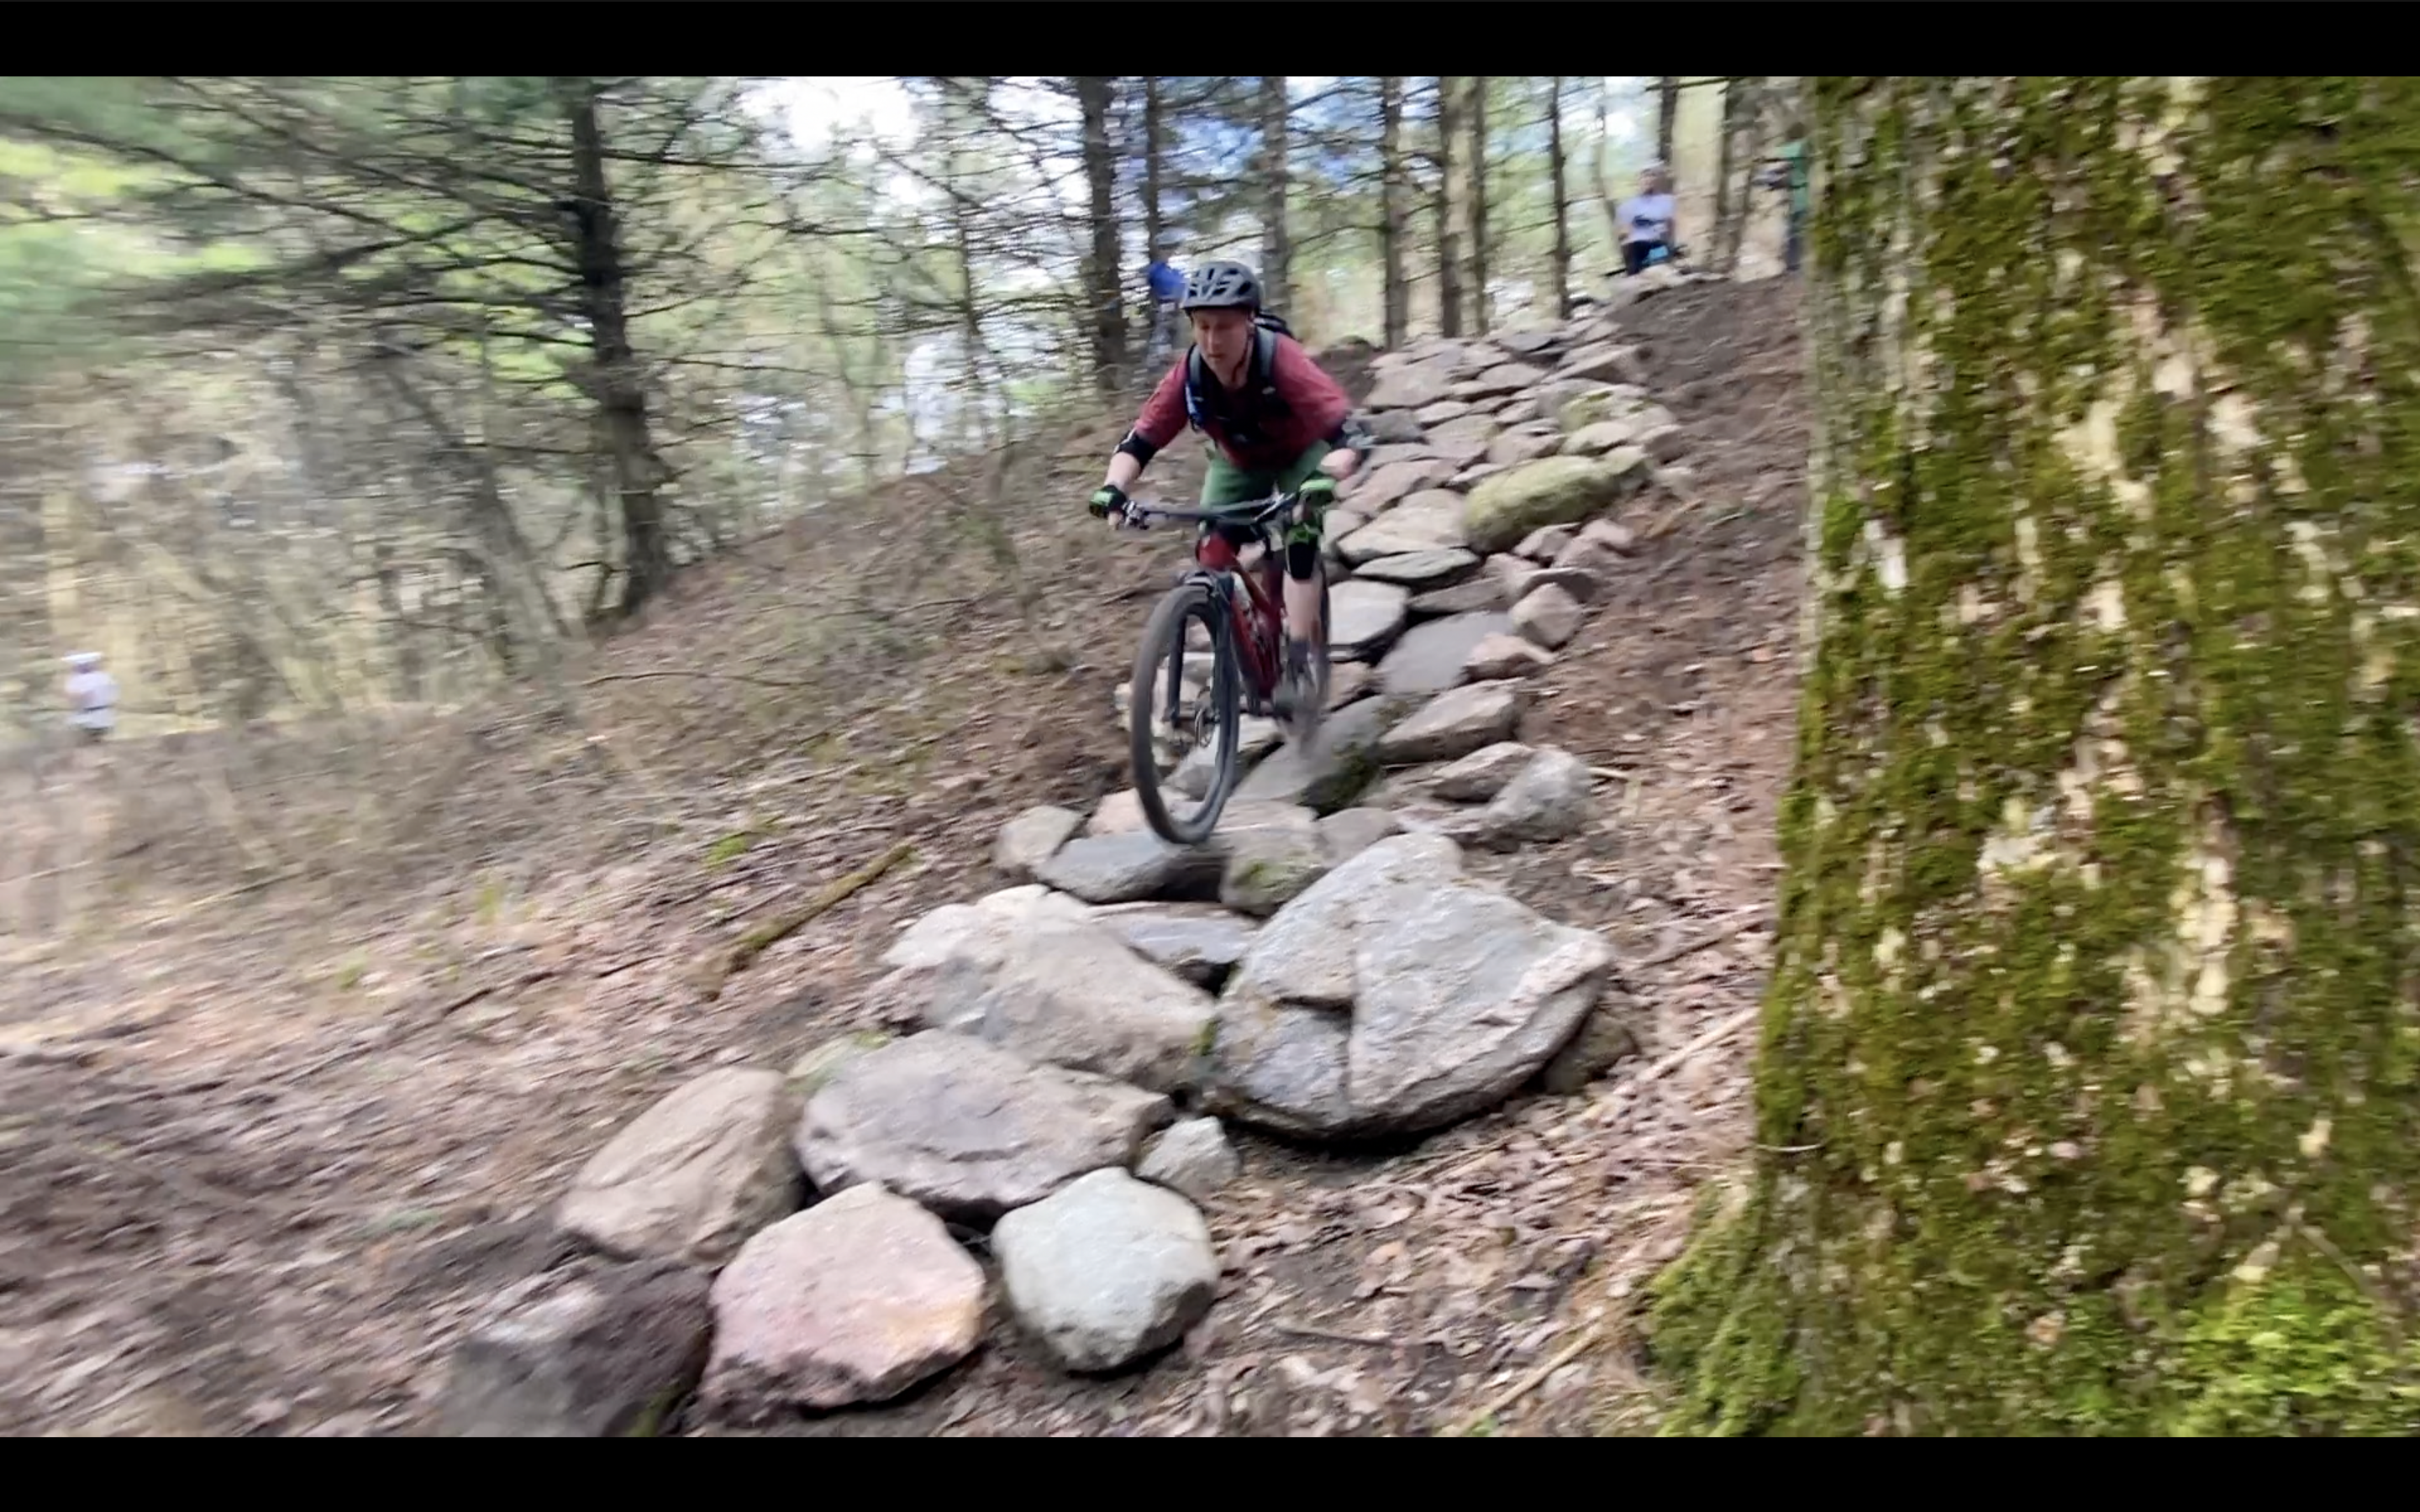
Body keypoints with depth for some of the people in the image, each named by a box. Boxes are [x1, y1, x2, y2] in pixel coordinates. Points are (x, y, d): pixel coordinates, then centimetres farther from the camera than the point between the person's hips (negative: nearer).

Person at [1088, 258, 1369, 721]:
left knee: (1300, 540, -25)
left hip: (1300, 454, -3)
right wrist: (1113, 489, -44)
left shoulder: (1282, 360, -39)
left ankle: (1297, 664, -18)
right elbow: (1139, 442, -25)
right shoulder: (1187, 375, -29)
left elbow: (1349, 434, -45)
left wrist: (1324, 479, -64)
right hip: (1237, 461, 3)